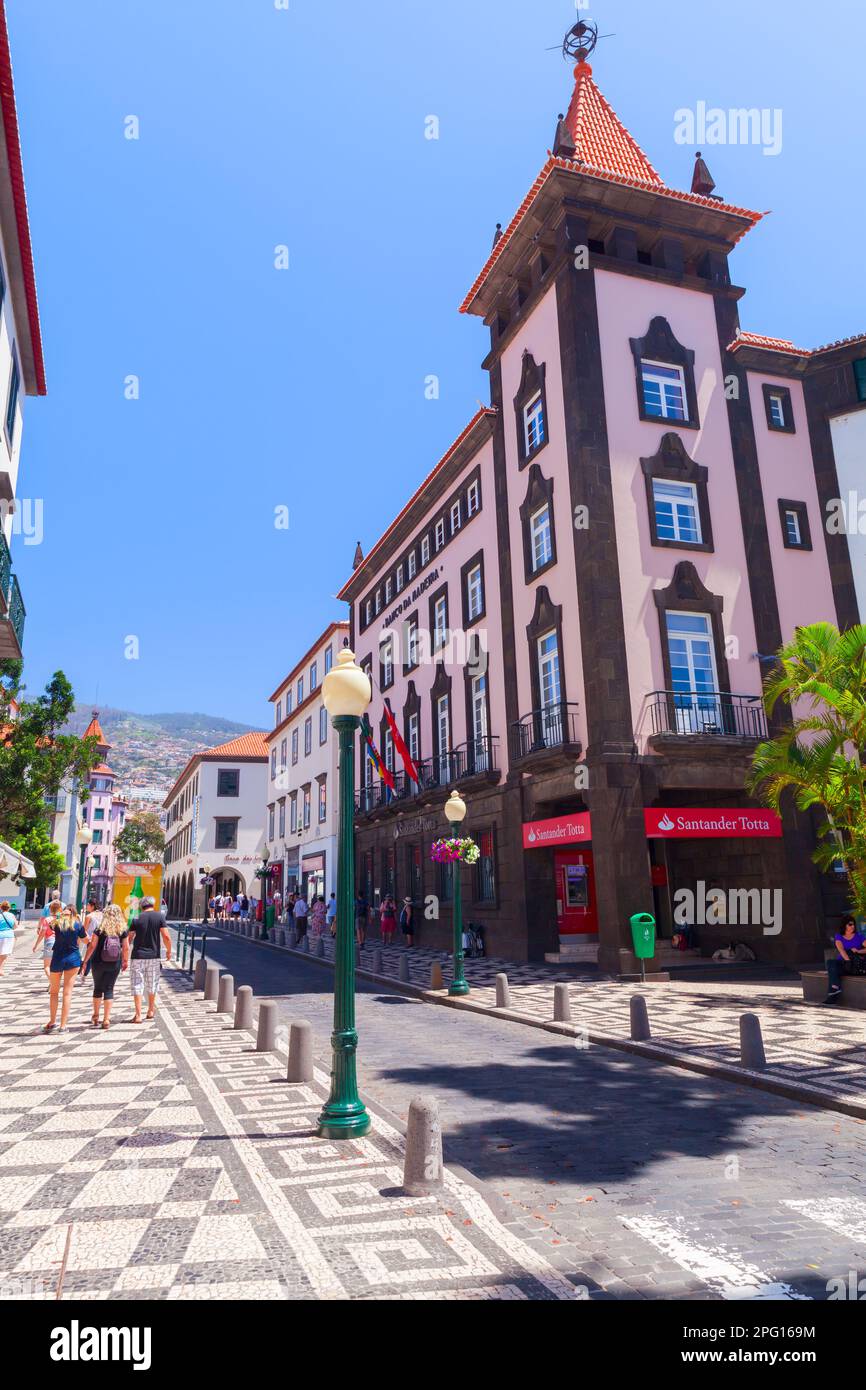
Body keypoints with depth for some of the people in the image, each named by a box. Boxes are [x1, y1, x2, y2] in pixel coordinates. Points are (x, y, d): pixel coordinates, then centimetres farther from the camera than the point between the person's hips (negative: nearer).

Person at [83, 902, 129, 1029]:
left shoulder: (100, 929, -6)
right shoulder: (123, 930, -3)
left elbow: (92, 946, -7)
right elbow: (126, 948, -1)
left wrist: (85, 961, 3)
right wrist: (126, 961, 13)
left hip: (98, 963, 0)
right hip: (115, 964, 0)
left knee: (98, 988, 16)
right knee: (109, 990, 7)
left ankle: (95, 1017, 25)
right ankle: (106, 1019, 5)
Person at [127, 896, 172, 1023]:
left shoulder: (136, 918, -2)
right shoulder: (159, 916, -3)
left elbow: (129, 939, -2)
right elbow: (166, 937, -9)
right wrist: (169, 951, 5)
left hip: (138, 956, -1)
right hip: (154, 956, 1)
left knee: (137, 985, 4)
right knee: (152, 985, 17)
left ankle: (138, 1015, -1)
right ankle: (151, 1010, 32)